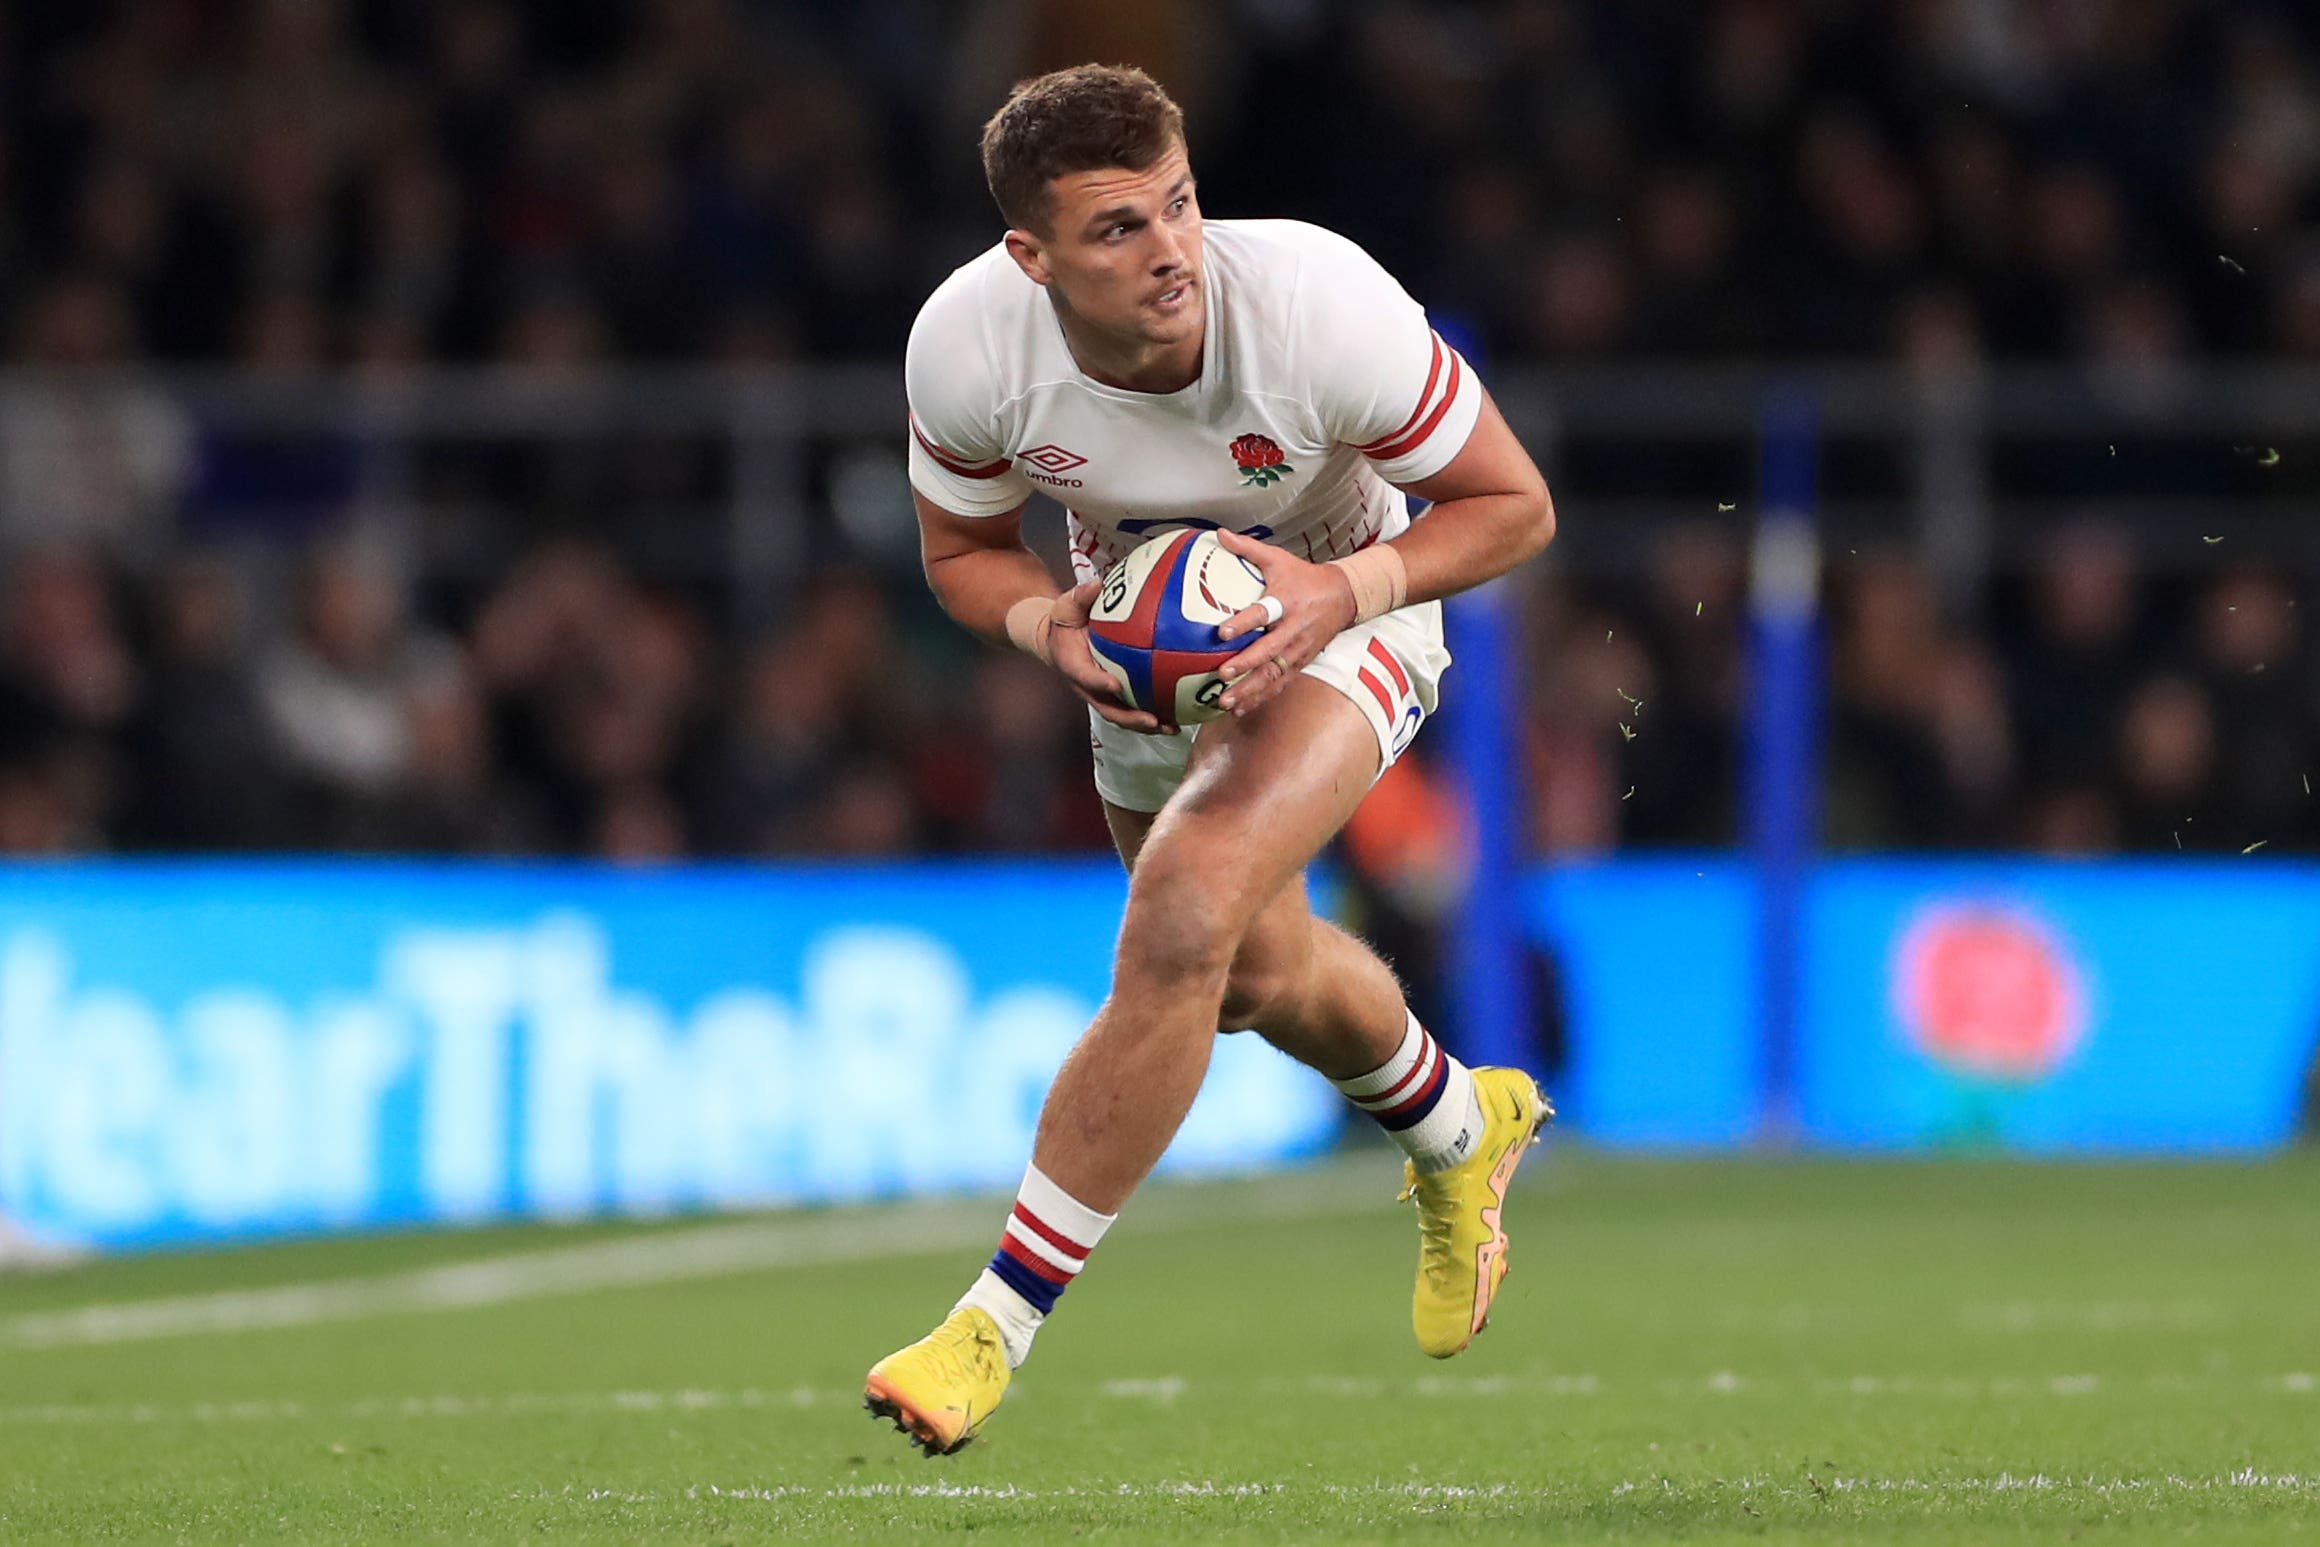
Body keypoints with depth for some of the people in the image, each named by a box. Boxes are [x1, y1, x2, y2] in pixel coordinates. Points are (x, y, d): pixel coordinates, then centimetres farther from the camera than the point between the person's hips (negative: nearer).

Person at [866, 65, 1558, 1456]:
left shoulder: (1322, 306, -36)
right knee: (1256, 975, 23)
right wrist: (1057, 629, -29)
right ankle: (1459, 1129, 58)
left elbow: (1514, 507, -21)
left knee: (1185, 916, -28)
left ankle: (1002, 1320, -18)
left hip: (1340, 622, -5)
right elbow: (965, 553, -7)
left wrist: (1343, 587, -37)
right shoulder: (968, 344, -28)